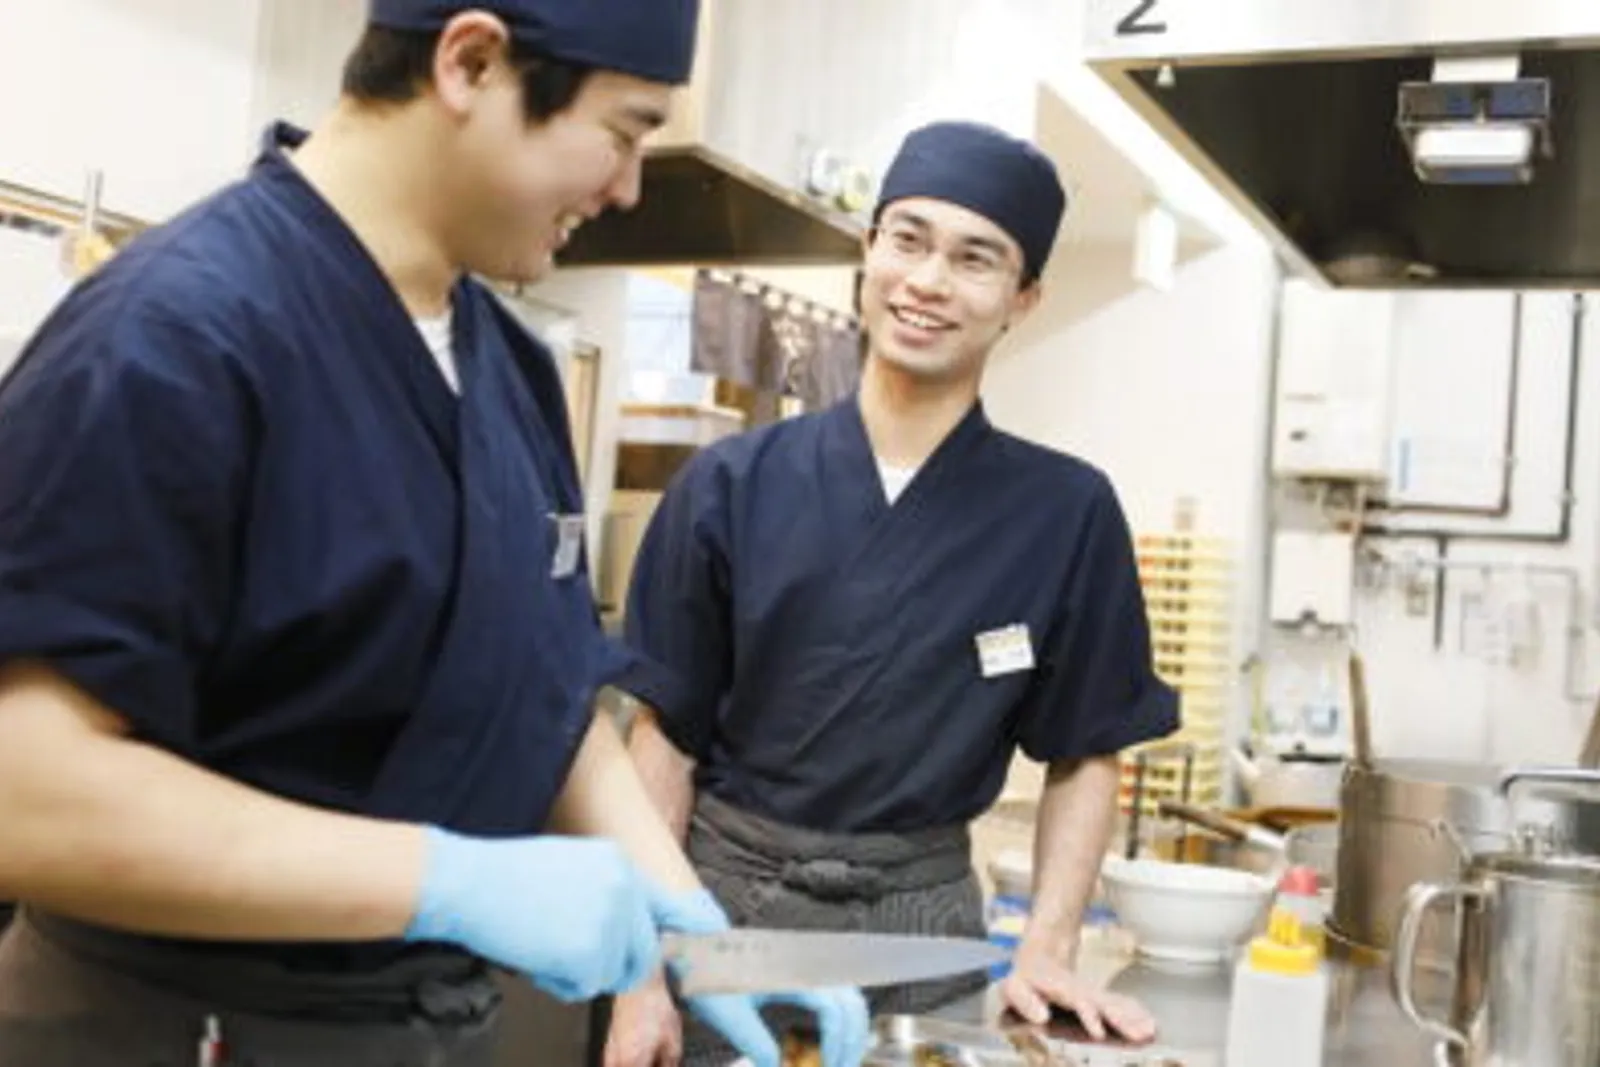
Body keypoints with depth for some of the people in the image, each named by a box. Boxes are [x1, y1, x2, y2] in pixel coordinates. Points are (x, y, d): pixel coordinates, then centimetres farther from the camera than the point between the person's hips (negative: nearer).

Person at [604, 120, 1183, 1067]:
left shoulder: (1067, 513, -6)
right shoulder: (733, 483, -6)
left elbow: (1085, 756, 2)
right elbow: (667, 733, -3)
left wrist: (1047, 949, -9)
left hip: (923, 925, 0)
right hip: (721, 901, 0)